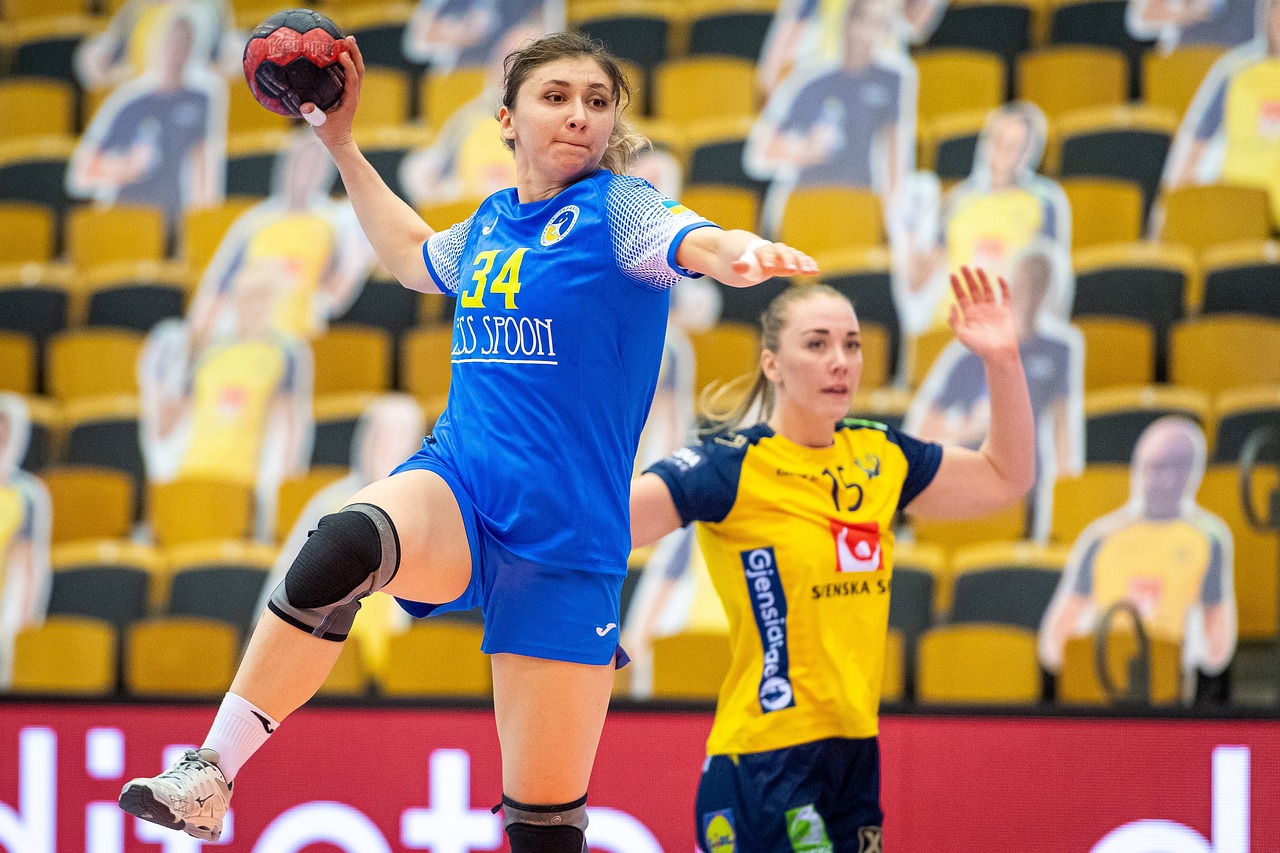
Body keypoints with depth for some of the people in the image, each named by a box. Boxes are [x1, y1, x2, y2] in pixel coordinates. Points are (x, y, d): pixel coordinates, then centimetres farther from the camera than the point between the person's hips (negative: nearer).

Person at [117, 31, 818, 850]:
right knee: (344, 545, -34)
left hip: (561, 528, -3)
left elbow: (694, 242, -26)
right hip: (455, 483, 3)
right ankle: (206, 779, -30)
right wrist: (341, 142, 39)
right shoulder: (492, 222, 14)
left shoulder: (616, 207, -2)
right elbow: (413, 255, 38)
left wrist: (744, 252, -48)